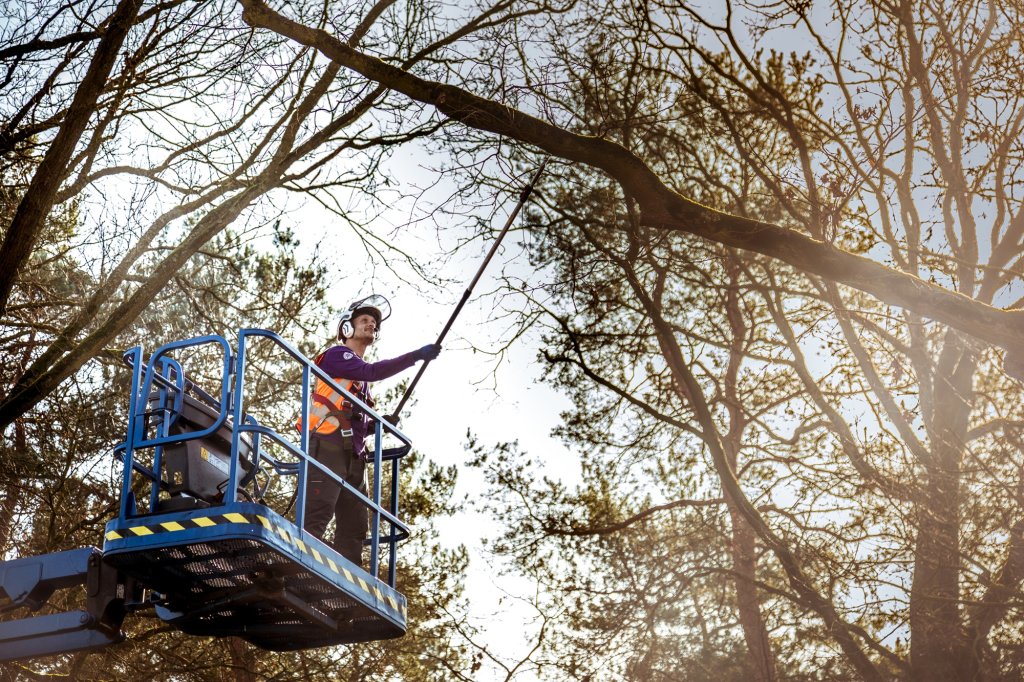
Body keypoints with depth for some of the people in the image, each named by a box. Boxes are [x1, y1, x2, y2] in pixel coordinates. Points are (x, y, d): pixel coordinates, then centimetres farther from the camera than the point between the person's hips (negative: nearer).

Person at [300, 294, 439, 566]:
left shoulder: (361, 379, 29)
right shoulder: (337, 355, 4)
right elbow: (373, 371, -15)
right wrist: (417, 356, -16)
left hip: (353, 454, 9)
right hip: (329, 445, -9)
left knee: (354, 525, 3)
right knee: (318, 513, -21)